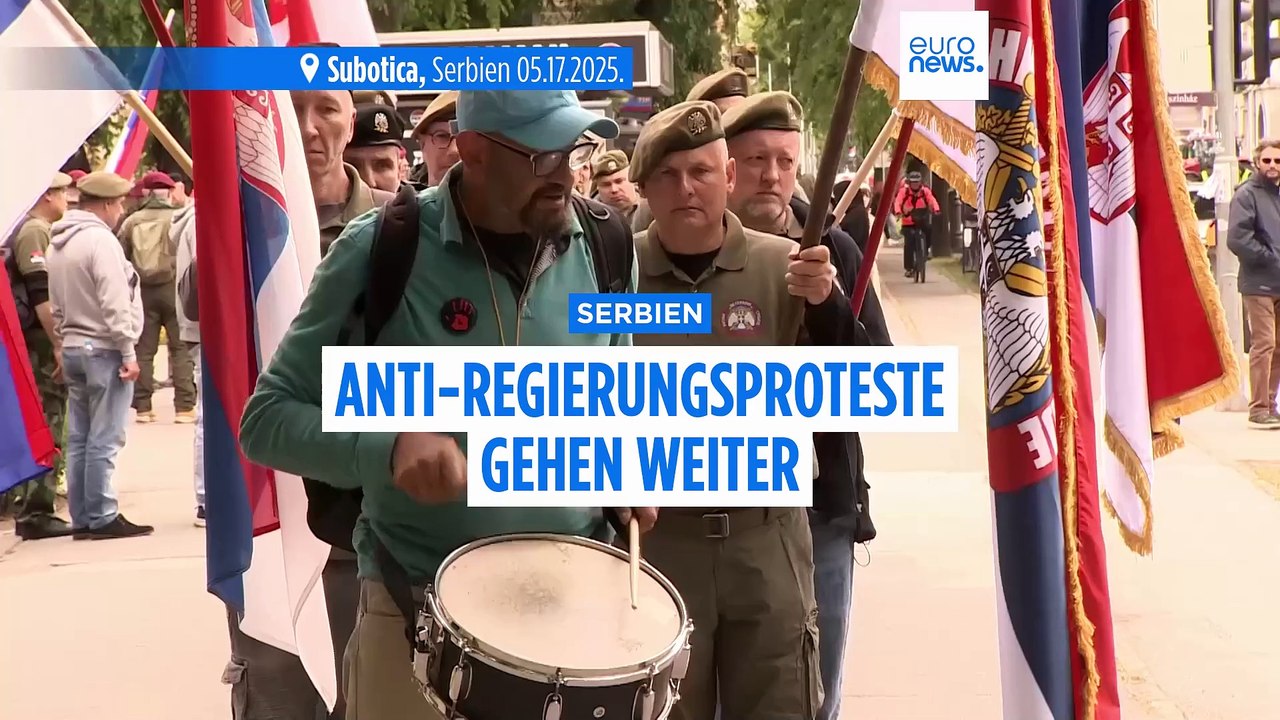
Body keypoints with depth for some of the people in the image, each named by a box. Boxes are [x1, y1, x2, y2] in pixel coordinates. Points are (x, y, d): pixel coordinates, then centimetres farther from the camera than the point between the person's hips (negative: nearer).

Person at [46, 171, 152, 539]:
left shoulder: (58, 242, 13)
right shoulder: (100, 239, -15)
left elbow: (56, 304, 16)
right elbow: (115, 303, -19)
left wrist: (66, 341, 19)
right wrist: (128, 351, -16)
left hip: (73, 348, 9)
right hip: (103, 350, -9)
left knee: (79, 439, 10)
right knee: (103, 440, -5)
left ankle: (82, 518, 13)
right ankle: (102, 518, -3)